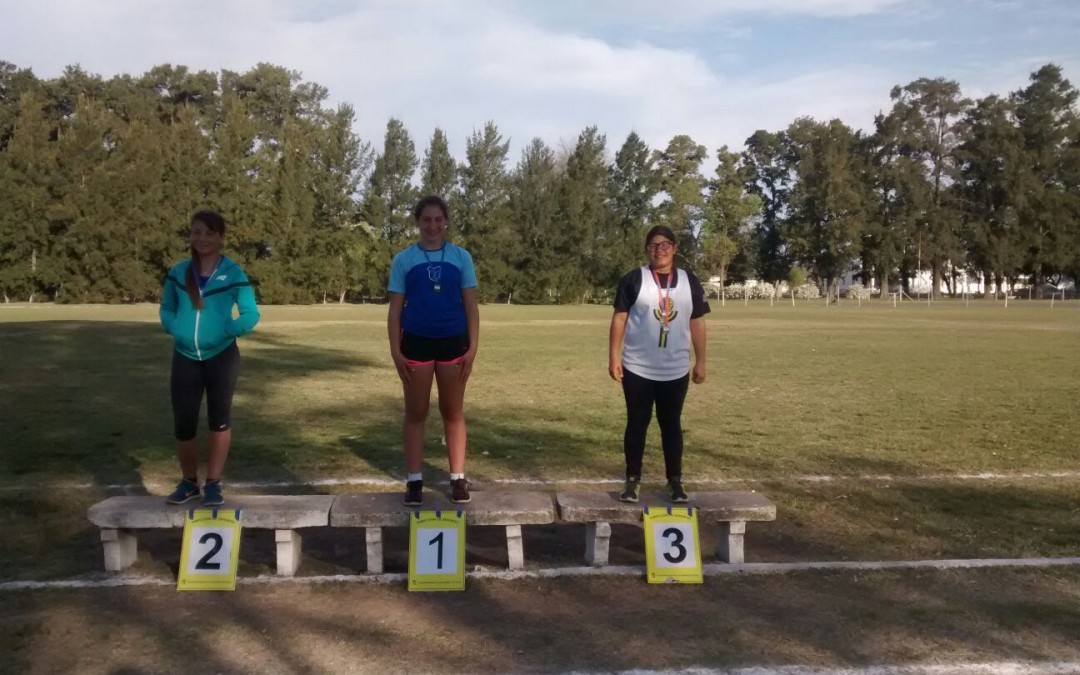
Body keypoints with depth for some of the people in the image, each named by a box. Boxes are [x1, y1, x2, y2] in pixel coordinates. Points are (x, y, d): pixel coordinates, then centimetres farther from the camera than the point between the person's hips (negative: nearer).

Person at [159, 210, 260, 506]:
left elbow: (250, 315, -6)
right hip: (185, 357, 3)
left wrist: (226, 332, -18)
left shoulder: (233, 274, -7)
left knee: (219, 420, 7)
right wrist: (175, 329, -4)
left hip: (222, 356, -3)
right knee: (183, 424, 3)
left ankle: (213, 484, 19)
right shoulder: (178, 272, 3)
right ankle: (189, 483, 23)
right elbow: (166, 309, 13)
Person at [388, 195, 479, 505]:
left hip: (453, 343, 1)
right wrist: (395, 351, -6)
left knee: (453, 412, 9)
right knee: (416, 413, 6)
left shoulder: (461, 257, 3)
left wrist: (472, 348, -4)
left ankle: (458, 479, 17)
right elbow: (395, 308, 2)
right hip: (416, 343, 0)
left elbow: (471, 306, 3)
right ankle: (414, 481, 14)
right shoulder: (404, 259, 1)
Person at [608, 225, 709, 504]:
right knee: (637, 424, 5)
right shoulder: (633, 280, -3)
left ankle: (675, 481, 19)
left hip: (676, 371, 2)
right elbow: (619, 318, -3)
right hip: (637, 369, -2)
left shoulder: (690, 282, 5)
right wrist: (613, 357, -8)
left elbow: (697, 324, 8)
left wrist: (700, 362, 6)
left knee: (672, 425, 10)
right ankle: (633, 480, 15)